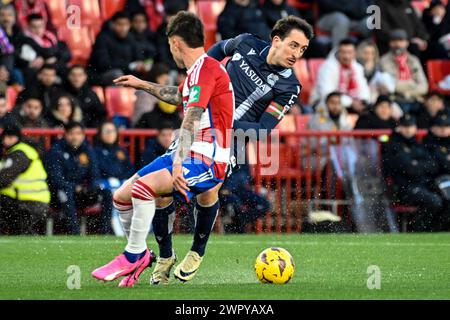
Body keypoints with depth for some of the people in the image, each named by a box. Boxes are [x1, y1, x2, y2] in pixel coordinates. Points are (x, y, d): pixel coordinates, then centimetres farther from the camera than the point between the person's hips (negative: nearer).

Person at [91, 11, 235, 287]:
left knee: (143, 187, -29)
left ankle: (133, 256, -12)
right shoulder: (198, 70, 15)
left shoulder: (206, 69, -16)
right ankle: (142, 254, 24)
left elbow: (192, 117, -29)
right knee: (122, 196, 5)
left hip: (207, 162, -10)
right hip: (189, 156, 10)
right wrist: (143, 85, 46)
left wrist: (179, 163, -38)